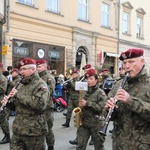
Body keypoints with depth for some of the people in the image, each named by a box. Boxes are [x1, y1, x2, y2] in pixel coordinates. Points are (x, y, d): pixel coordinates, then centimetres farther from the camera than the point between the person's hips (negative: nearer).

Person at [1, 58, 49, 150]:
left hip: (34, 132, -7)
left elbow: (40, 104, -27)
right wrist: (8, 102, -3)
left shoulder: (40, 84, -10)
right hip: (17, 130, 7)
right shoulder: (21, 85, 12)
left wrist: (19, 95, -21)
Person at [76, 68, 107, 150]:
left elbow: (100, 107, -19)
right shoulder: (84, 92, 10)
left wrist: (87, 103, -22)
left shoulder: (100, 93, -7)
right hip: (84, 122, 5)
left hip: (96, 124, -5)